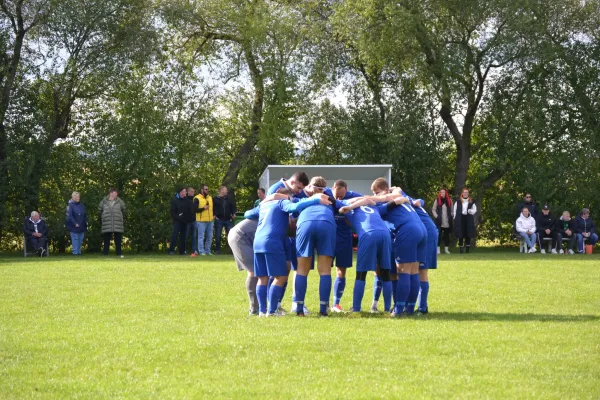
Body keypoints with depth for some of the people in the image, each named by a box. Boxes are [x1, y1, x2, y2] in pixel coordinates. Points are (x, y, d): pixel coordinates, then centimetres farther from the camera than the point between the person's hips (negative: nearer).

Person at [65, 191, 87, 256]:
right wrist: (75, 223, -17)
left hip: (82, 226, 6)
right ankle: (75, 252, -5)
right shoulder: (70, 205, -7)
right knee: (75, 239, -7)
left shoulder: (81, 206, 13)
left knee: (80, 239, 8)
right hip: (74, 227, -6)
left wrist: (85, 223, 7)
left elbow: (85, 215, 19)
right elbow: (69, 216, -13)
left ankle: (79, 251, 15)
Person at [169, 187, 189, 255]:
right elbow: (172, 211, -6)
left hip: (184, 221, 5)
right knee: (175, 234, -13)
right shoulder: (174, 200, -4)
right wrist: (177, 217, -15)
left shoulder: (186, 200, 10)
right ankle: (171, 250, -12)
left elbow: (189, 210, 16)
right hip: (177, 221, -5)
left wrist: (187, 218, 2)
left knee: (183, 236, 7)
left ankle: (182, 251, 12)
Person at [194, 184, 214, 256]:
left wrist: (214, 215, 10)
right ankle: (201, 252, -2)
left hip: (210, 220, 6)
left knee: (210, 237, 8)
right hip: (201, 221, -6)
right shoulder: (197, 198, -6)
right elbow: (195, 209, -11)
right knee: (201, 237, -5)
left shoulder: (210, 198, 15)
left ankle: (208, 251, 17)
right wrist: (203, 208, -19)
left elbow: (213, 207, 25)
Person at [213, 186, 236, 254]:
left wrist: (233, 214, 4)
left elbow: (233, 206, 18)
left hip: (228, 220, 3)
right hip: (219, 220, -3)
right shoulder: (215, 199, -1)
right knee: (218, 236, 2)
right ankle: (217, 250, 9)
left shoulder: (228, 199, 12)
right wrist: (214, 215, -9)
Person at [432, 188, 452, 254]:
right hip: (439, 221, -2)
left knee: (447, 235, 5)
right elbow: (433, 209, 4)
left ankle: (446, 249, 10)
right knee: (438, 234, -6)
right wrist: (436, 216, -6)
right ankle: (438, 248, -3)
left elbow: (451, 210, 14)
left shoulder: (449, 201, 9)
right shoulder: (437, 200, 3)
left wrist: (450, 217, 5)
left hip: (447, 222, 2)